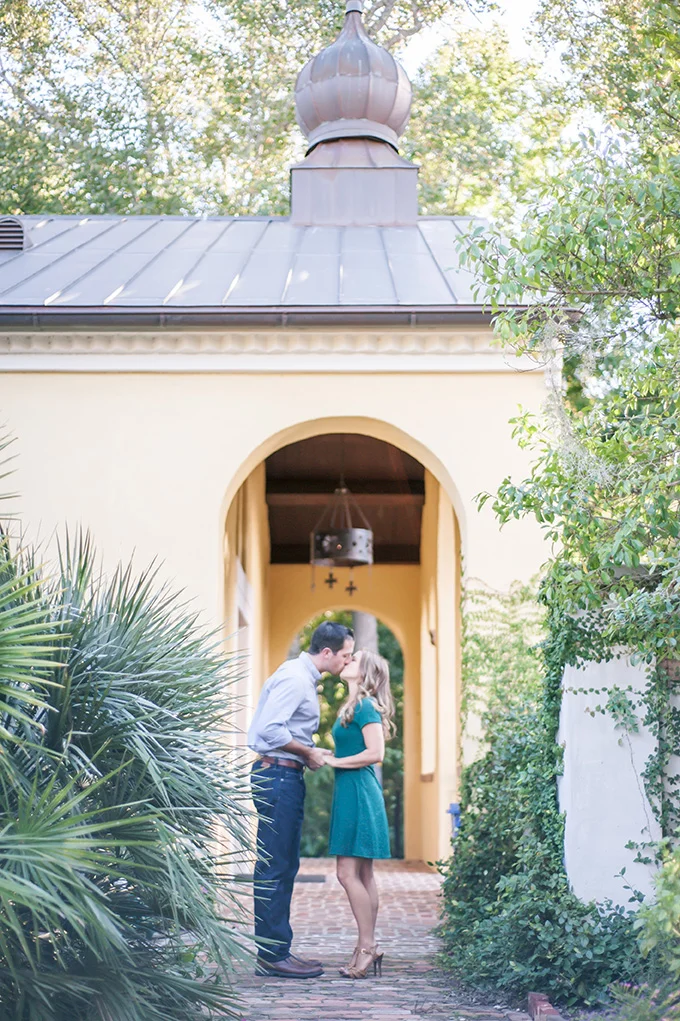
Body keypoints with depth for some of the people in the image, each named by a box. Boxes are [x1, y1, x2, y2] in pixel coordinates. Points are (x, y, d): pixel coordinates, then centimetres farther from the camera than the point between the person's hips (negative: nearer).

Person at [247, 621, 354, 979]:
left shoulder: (302, 677, 18)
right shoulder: (295, 678, -15)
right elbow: (269, 729, -24)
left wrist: (309, 753, 9)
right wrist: (309, 753, -13)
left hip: (285, 777, 11)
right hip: (278, 775, -11)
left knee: (284, 866, 12)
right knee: (274, 867, -7)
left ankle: (277, 951, 17)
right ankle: (272, 956, -5)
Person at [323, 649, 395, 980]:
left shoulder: (365, 706, -11)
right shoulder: (354, 706, 17)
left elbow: (375, 752, -19)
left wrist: (335, 761, -12)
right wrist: (326, 755, 8)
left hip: (357, 792, -10)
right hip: (353, 792, 10)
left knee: (348, 872, -10)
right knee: (362, 873, 9)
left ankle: (367, 946, -7)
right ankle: (367, 946, 12)